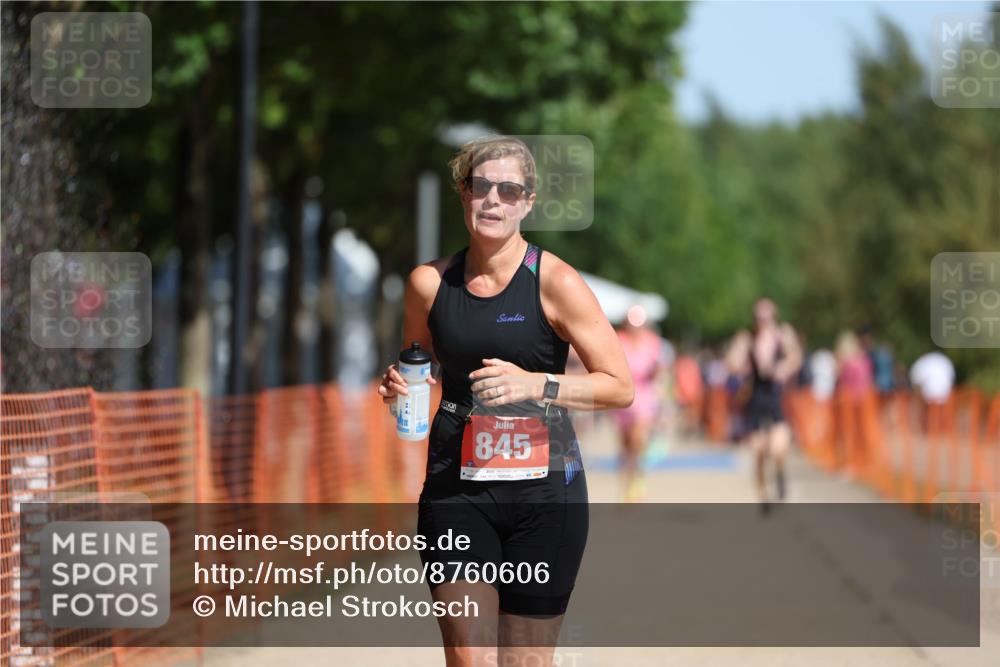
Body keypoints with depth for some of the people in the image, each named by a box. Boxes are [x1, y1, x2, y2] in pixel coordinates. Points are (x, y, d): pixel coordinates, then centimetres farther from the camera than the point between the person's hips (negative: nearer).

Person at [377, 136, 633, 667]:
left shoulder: (555, 282, -6)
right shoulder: (429, 283, 5)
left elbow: (620, 387, -7)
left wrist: (535, 384, -21)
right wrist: (398, 384, 1)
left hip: (542, 484, -2)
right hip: (455, 484, 2)